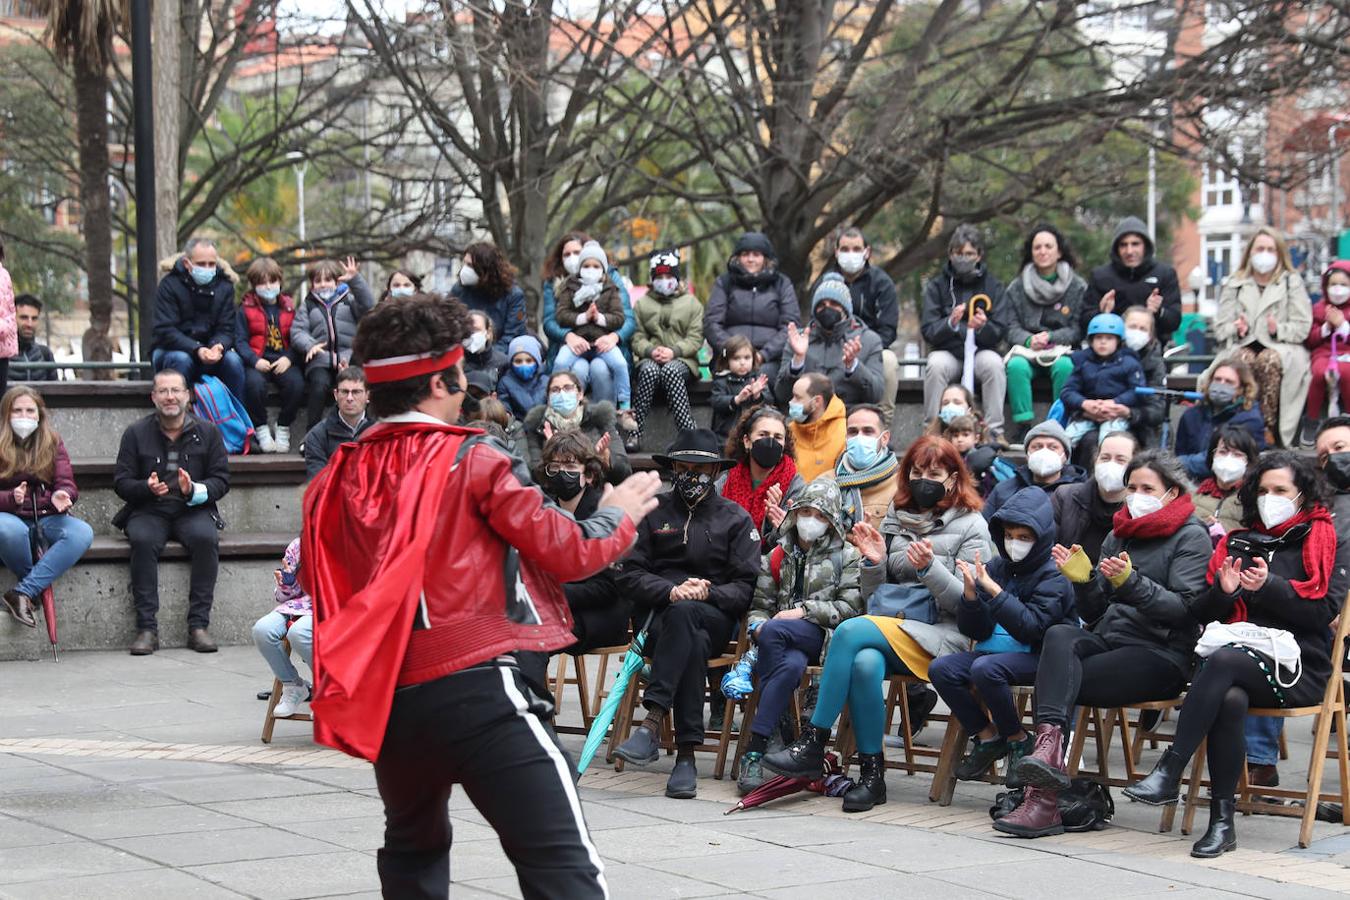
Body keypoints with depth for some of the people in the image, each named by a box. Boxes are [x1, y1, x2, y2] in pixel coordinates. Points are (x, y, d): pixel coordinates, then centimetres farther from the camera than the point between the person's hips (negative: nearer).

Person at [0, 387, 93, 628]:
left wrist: (62, 497, -24)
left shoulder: (52, 442, 11)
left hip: (47, 517, 3)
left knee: (83, 533, -30)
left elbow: (66, 483, 2)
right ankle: (38, 588, -14)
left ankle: (23, 592, -30)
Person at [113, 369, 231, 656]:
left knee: (206, 538, -32)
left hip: (193, 511, 0)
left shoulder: (207, 432, 8)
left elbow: (222, 480, 4)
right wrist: (147, 488, -19)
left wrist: (194, 490, -17)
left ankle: (198, 626, -27)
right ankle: (147, 628, -31)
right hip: (149, 511, 0)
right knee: (143, 540, -34)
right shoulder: (136, 433, 7)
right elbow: (121, 482, 3)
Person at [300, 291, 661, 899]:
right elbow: (567, 552, -3)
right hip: (476, 687, -6)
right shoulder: (472, 461, -4)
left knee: (413, 848, 28)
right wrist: (620, 514, 17)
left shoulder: (337, 478, 9)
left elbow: (314, 581, 21)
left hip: (386, 696, 6)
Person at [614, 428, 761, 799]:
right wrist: (670, 591, -14)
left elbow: (747, 587, 4)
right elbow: (630, 574, 5)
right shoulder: (655, 512, 15)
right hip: (657, 614, 1)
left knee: (684, 613, -39)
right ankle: (685, 754, -45)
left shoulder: (735, 518, 13)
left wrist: (707, 593, -16)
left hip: (714, 618, -1)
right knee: (694, 644, -37)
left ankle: (652, 724, -51)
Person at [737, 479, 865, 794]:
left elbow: (850, 607, 1)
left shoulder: (846, 556, 13)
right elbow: (759, 605, 17)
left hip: (823, 637, -2)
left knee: (774, 631, -34)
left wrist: (805, 611, -9)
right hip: (782, 638, 2)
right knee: (791, 665, -36)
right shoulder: (777, 556, 22)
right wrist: (758, 625, -6)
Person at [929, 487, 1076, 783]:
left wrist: (994, 591, -30)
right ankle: (987, 737, 0)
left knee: (985, 668, -33)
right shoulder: (997, 567, 7)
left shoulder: (1054, 576, -9)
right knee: (940, 669, -15)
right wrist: (970, 594, -13)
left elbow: (1031, 628, -23)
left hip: (1039, 656, -7)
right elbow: (976, 631, 7)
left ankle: (1018, 740, -11)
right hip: (996, 648, 7)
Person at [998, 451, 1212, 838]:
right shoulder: (1118, 536, 22)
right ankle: (1049, 744, -47)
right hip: (1109, 639, 6)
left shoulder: (1191, 538, 2)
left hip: (1161, 653, -6)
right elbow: (1094, 613, 19)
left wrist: (1131, 583, -23)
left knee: (1058, 680, -26)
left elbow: (1184, 609, -11)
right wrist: (1082, 580, -2)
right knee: (1060, 635, -29)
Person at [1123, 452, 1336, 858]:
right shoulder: (1239, 541, 22)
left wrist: (1268, 587, -17)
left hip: (1299, 666, -3)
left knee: (1223, 661, -35)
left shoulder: (1319, 536, 9)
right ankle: (1222, 821, -33)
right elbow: (1203, 613, 17)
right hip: (1241, 652, 3)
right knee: (1229, 699, -34)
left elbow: (1323, 610, -4)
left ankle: (1168, 772, -38)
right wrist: (1223, 591, -5)